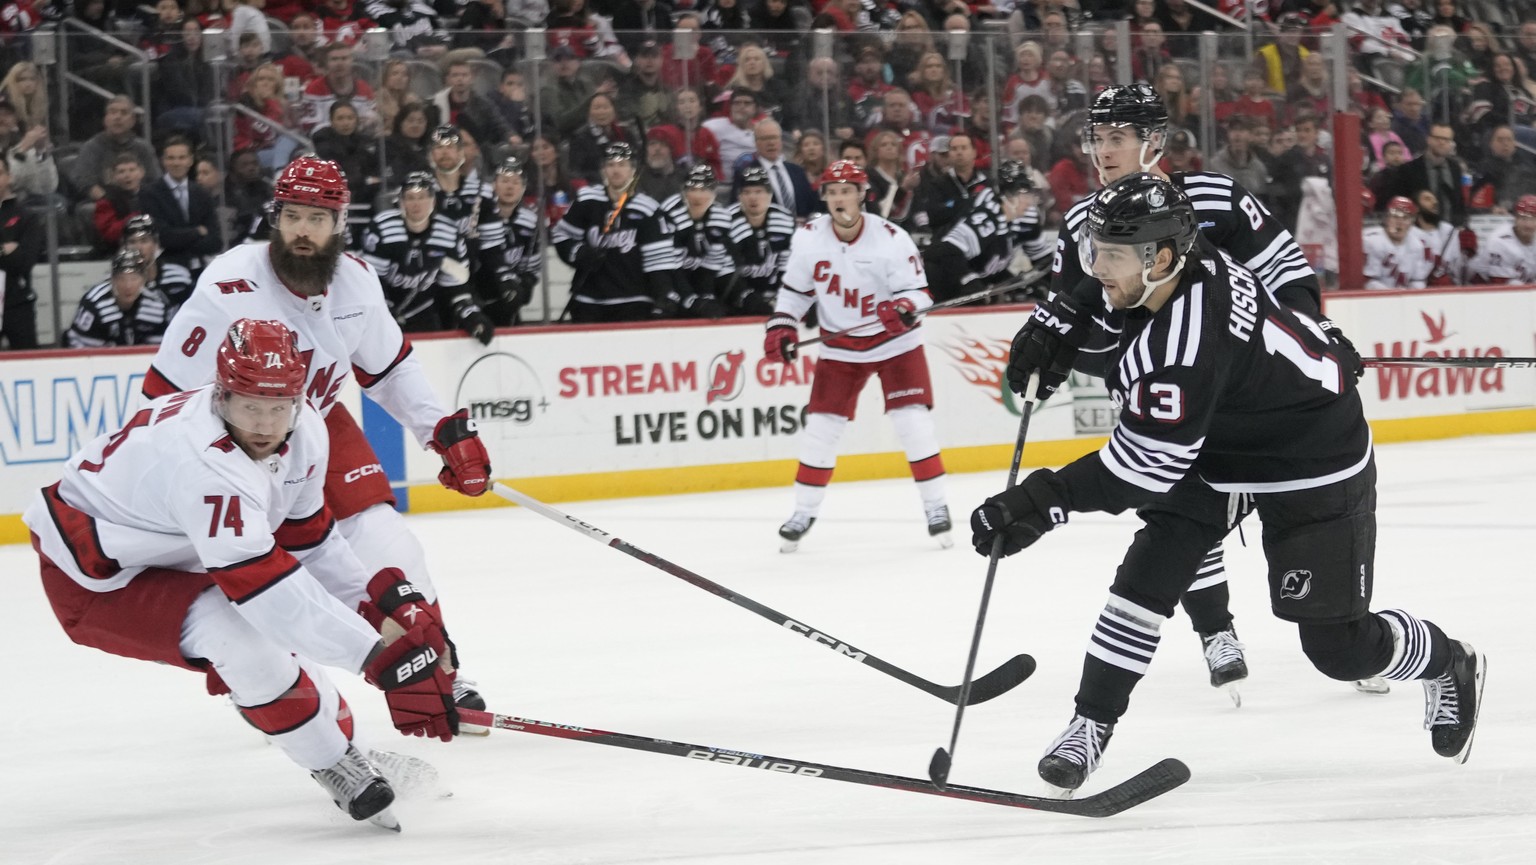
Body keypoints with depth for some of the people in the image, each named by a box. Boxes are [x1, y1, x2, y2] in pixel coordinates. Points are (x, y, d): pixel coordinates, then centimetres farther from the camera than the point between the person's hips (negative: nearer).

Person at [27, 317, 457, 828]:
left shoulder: (304, 431, -10)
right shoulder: (203, 460, -39)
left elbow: (306, 538, 5)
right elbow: (268, 585, -43)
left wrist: (385, 600, -6)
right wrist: (378, 654, -46)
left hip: (170, 557, 9)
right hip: (92, 578, -9)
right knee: (238, 632, -28)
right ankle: (335, 768, -13)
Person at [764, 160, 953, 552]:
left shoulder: (892, 238, -19)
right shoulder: (809, 238, -9)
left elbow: (916, 291, -16)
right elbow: (795, 288, 4)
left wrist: (904, 308, -37)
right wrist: (781, 327, -8)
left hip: (895, 342, -3)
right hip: (840, 347, 3)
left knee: (913, 421, -11)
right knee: (819, 427, 1)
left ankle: (936, 507, 1)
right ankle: (803, 512, 14)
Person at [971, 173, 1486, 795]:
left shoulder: (1186, 341, -40)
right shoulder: (1187, 256, -15)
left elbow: (1145, 467, -35)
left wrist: (1044, 500, -36)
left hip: (1314, 466, -8)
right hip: (1217, 448, 9)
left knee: (1339, 647, -1)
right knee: (1149, 573, -8)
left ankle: (1449, 668, 29)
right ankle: (1091, 726, 0)